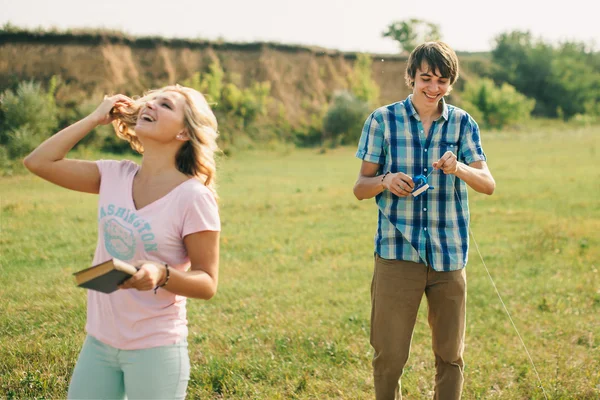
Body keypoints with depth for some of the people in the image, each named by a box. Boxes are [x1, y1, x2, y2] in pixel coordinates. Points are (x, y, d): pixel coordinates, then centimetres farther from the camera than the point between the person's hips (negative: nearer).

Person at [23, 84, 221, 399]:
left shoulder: (193, 197, -16)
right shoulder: (115, 176, 0)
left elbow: (207, 283, -13)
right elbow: (38, 161, -1)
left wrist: (162, 275, -31)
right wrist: (96, 117, -1)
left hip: (155, 347, -5)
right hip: (99, 340, 5)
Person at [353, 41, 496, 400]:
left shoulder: (463, 123, 5)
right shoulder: (383, 120, 0)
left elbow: (489, 184, -4)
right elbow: (360, 187, 3)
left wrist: (459, 168, -24)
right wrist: (386, 181, -19)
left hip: (450, 255, 2)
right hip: (397, 253, -2)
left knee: (450, 354, 11)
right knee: (389, 354, 0)